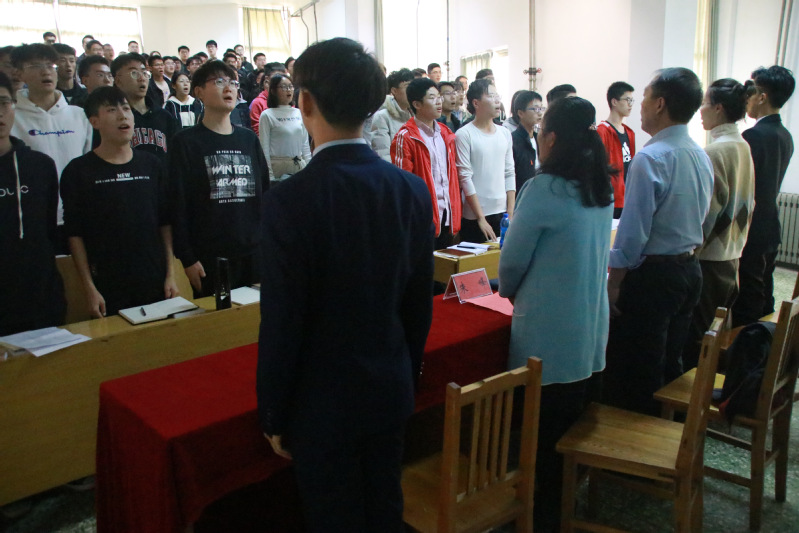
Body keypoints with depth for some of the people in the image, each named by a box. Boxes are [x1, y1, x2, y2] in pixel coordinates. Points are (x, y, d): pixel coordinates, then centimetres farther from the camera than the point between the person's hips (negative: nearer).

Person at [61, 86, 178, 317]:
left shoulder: (151, 165, 7)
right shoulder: (79, 171, -2)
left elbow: (165, 223, 8)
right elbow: (75, 233, -4)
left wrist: (170, 274, 3)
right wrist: (89, 288, -8)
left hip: (155, 285, 3)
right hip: (107, 289, -2)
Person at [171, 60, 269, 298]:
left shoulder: (249, 139, 12)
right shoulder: (185, 142, -1)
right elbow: (178, 204, -4)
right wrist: (187, 259, -9)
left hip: (254, 254, 4)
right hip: (210, 258, -4)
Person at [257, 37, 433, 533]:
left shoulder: (291, 199, -22)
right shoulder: (413, 190, -6)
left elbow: (282, 322, -18)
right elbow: (420, 302, 2)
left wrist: (274, 416, -4)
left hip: (323, 402, -5)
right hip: (392, 392, 5)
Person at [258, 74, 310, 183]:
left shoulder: (299, 113, 11)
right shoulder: (267, 115, -3)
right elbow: (264, 148, -6)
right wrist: (270, 176, -10)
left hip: (300, 165, 4)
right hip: (278, 166, -4)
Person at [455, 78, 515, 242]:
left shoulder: (505, 133, 10)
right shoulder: (464, 135, -7)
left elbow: (509, 173, 11)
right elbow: (465, 178, -11)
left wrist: (511, 213, 4)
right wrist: (481, 218, -12)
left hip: (502, 214, 5)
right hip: (474, 217, -5)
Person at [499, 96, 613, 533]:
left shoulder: (543, 190, -17)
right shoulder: (602, 191, 6)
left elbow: (513, 259, -10)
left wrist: (509, 291, 12)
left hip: (547, 333, -7)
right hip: (591, 331, 7)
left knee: (544, 433, 8)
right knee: (576, 427, 19)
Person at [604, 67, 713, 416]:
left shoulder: (651, 158, -19)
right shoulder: (702, 157, 7)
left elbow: (634, 230, -20)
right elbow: (702, 217, 15)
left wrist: (614, 282, -12)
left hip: (653, 273, -9)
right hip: (690, 269, 9)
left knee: (632, 375, 3)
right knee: (670, 365, 21)